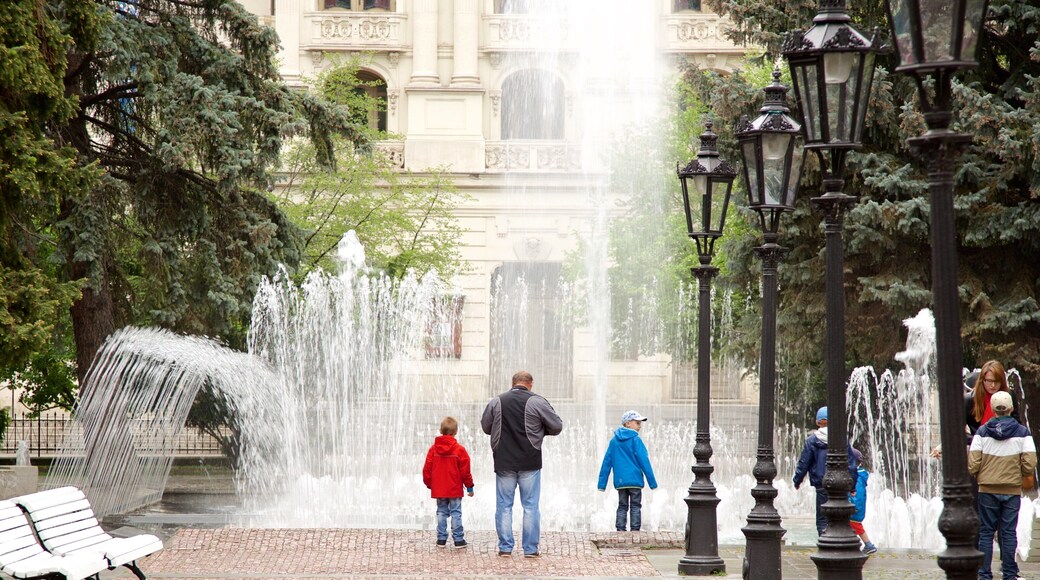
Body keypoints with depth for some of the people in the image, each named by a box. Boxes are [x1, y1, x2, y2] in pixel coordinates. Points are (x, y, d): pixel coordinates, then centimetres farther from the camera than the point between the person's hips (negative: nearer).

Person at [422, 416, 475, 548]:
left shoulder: (433, 448, -2)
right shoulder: (459, 450, -10)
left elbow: (427, 469, 2)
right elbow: (465, 470, -6)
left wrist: (429, 484, 16)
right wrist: (469, 486, 6)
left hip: (438, 489, 3)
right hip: (455, 490, -3)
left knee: (441, 513, 11)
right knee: (456, 513, 2)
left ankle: (441, 539, 11)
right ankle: (458, 539, 3)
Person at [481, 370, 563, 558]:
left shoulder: (496, 402, 3)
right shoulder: (537, 402, -5)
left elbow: (485, 427, 15)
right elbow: (557, 426, 0)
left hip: (503, 463, 2)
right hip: (530, 464, -2)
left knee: (504, 505, 8)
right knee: (530, 506, 4)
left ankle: (505, 547, 7)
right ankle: (530, 549, 5)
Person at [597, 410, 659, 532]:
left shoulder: (614, 441, 8)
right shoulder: (635, 440, -7)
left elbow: (607, 462, 9)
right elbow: (644, 461, -8)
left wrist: (602, 484, 13)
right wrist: (652, 482, -4)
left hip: (620, 481, 4)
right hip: (635, 480, -4)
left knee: (622, 507, 11)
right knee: (635, 506, 3)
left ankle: (620, 531, 4)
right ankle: (635, 531, -1)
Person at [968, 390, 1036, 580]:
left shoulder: (982, 432, -5)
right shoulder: (1022, 432, -4)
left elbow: (972, 465, -8)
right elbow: (1030, 465, -8)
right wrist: (1020, 475, 13)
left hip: (987, 489, 0)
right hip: (1012, 490, 0)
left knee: (986, 532, 7)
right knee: (1008, 533, 6)